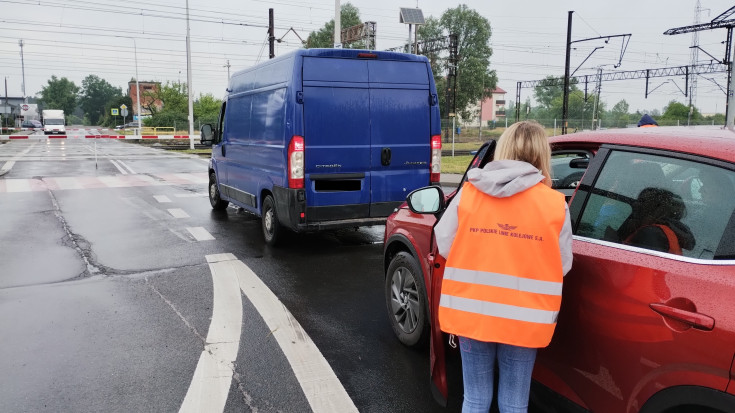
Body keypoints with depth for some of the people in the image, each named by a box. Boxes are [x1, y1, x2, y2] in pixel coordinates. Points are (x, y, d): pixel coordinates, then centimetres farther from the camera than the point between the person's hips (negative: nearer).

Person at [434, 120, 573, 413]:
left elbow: (444, 246, 0)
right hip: (523, 320, -1)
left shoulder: (468, 193, -5)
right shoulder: (555, 204, -8)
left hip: (471, 313, 1)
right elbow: (562, 266, -1)